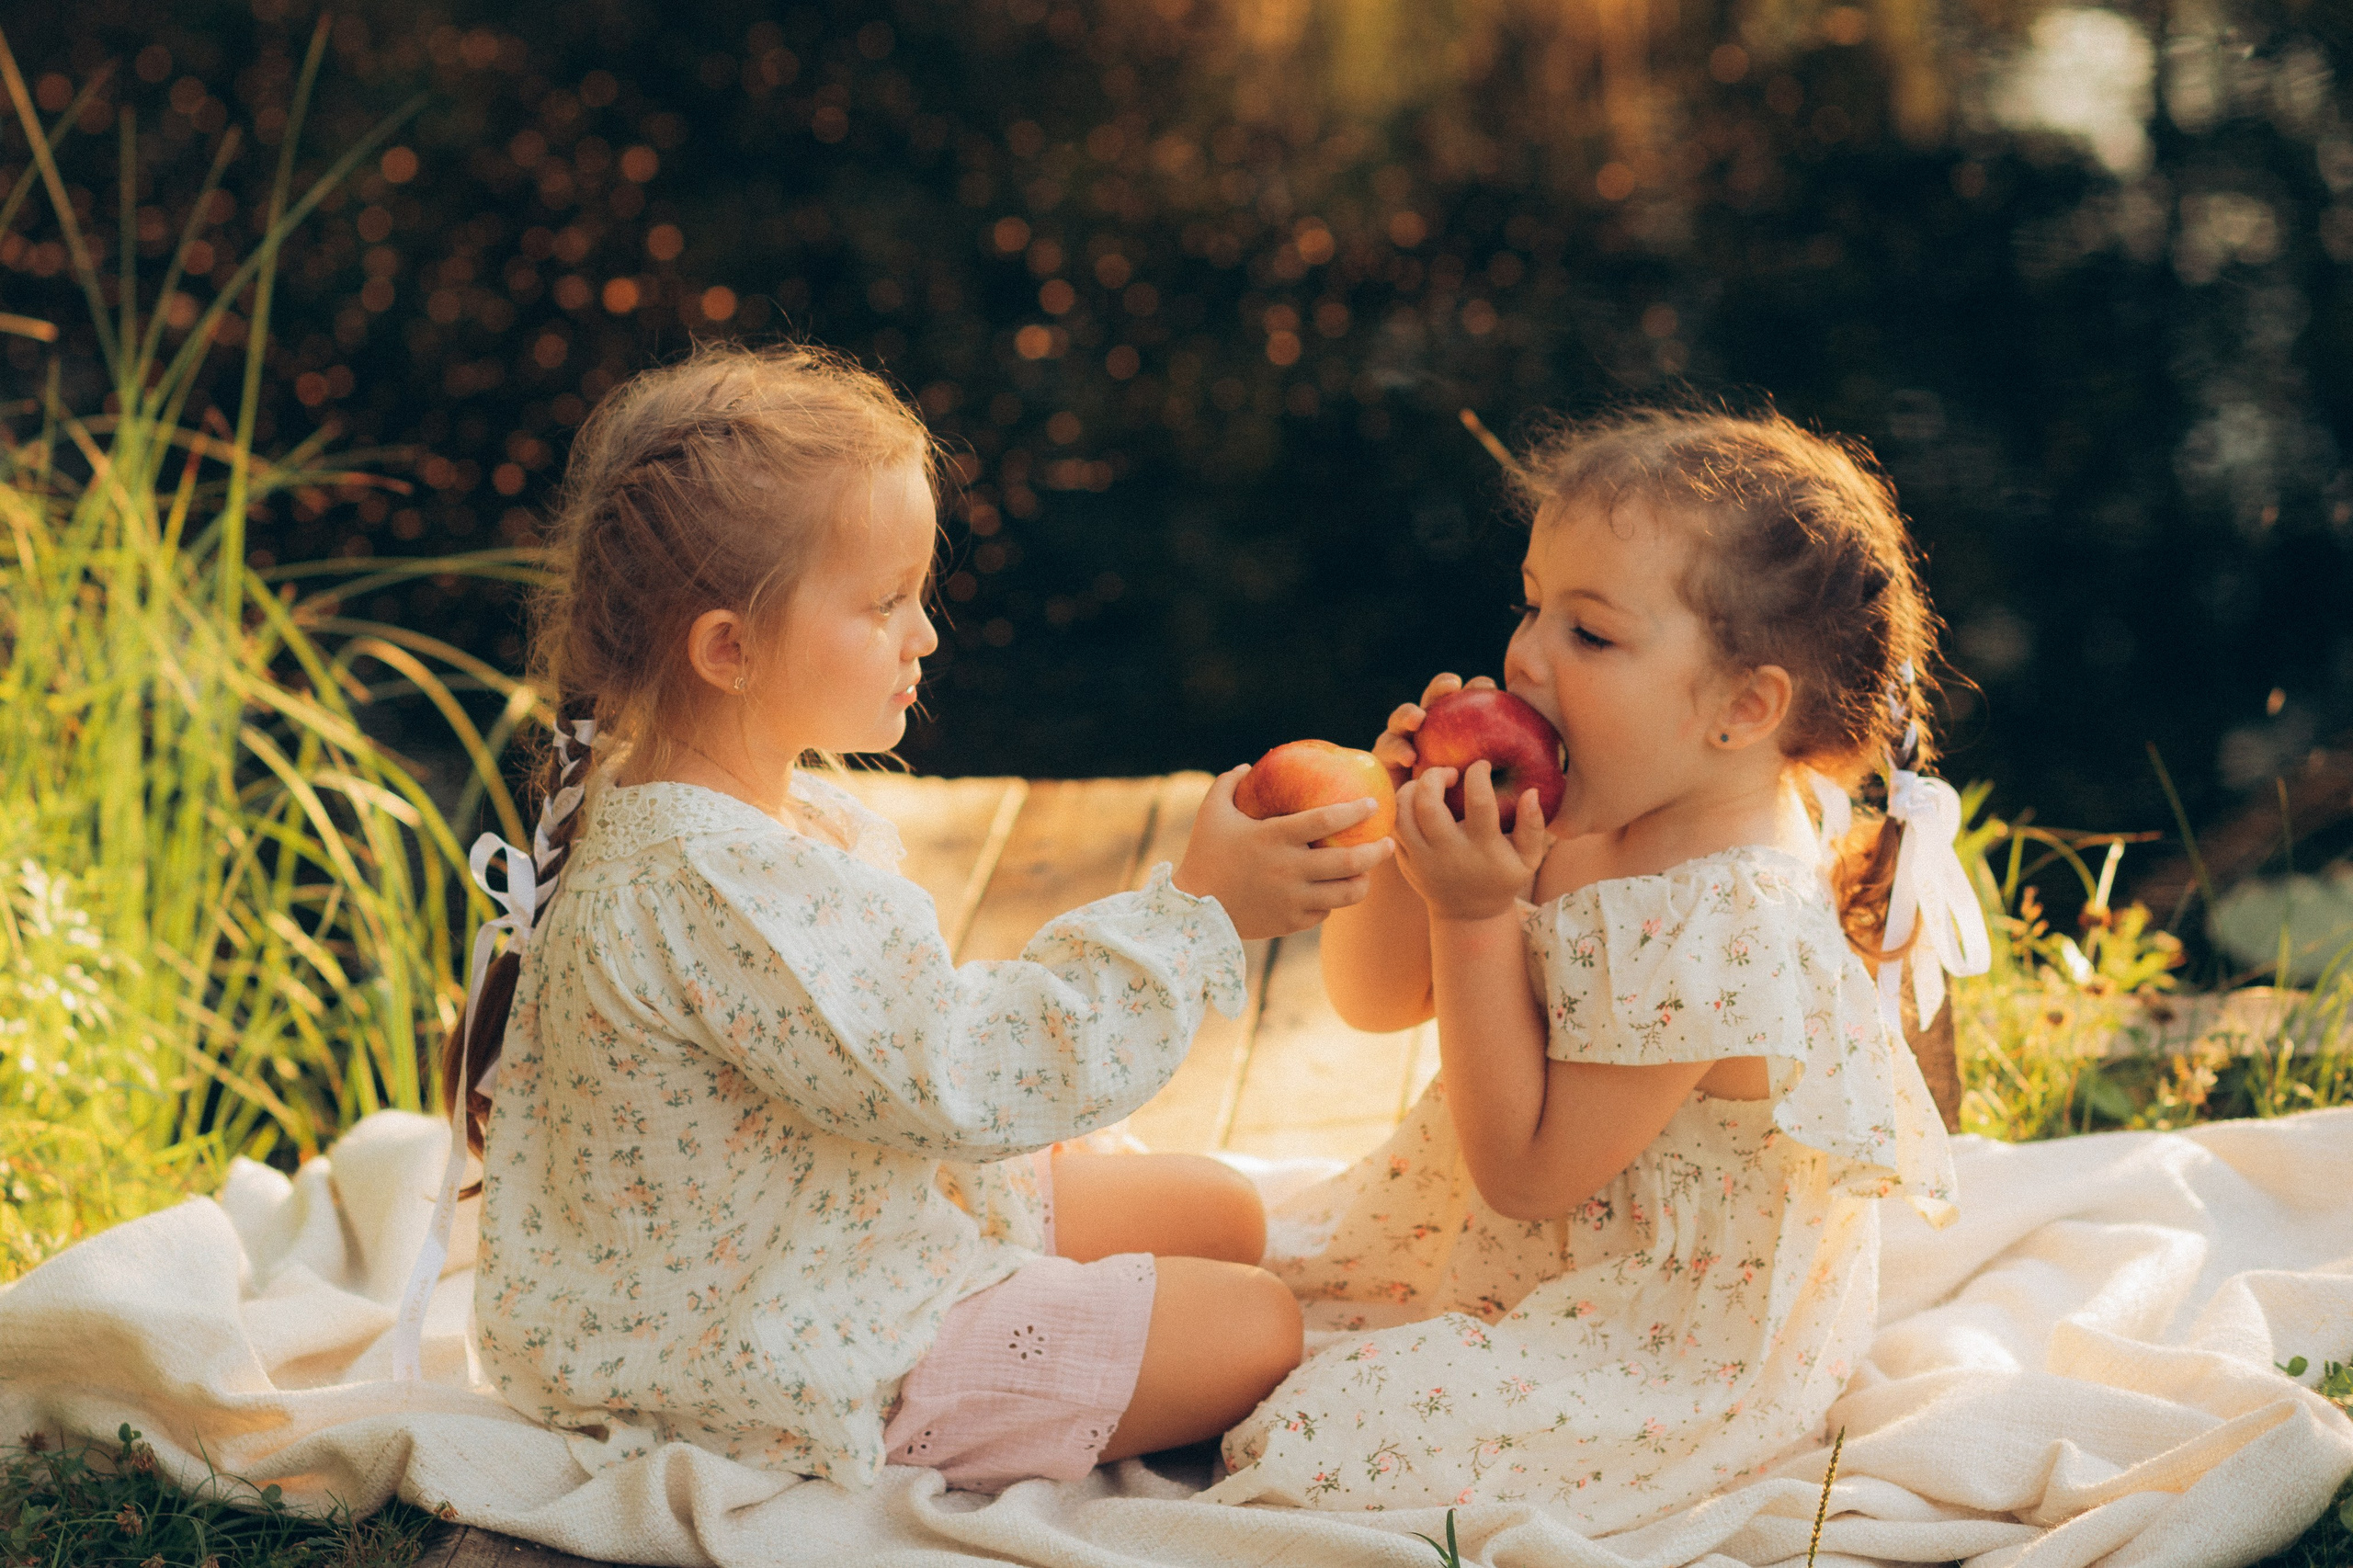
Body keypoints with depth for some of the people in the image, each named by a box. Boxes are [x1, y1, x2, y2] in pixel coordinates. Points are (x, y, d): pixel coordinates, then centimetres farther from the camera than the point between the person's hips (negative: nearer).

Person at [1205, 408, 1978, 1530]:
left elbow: (1524, 1174, -25)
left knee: (1313, 1444, -15)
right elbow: (1372, 998, 1)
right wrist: (1417, 840, -19)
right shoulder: (1566, 816, -6)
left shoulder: (1723, 936, -33)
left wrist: (1476, 920, -30)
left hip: (1663, 1346, -9)